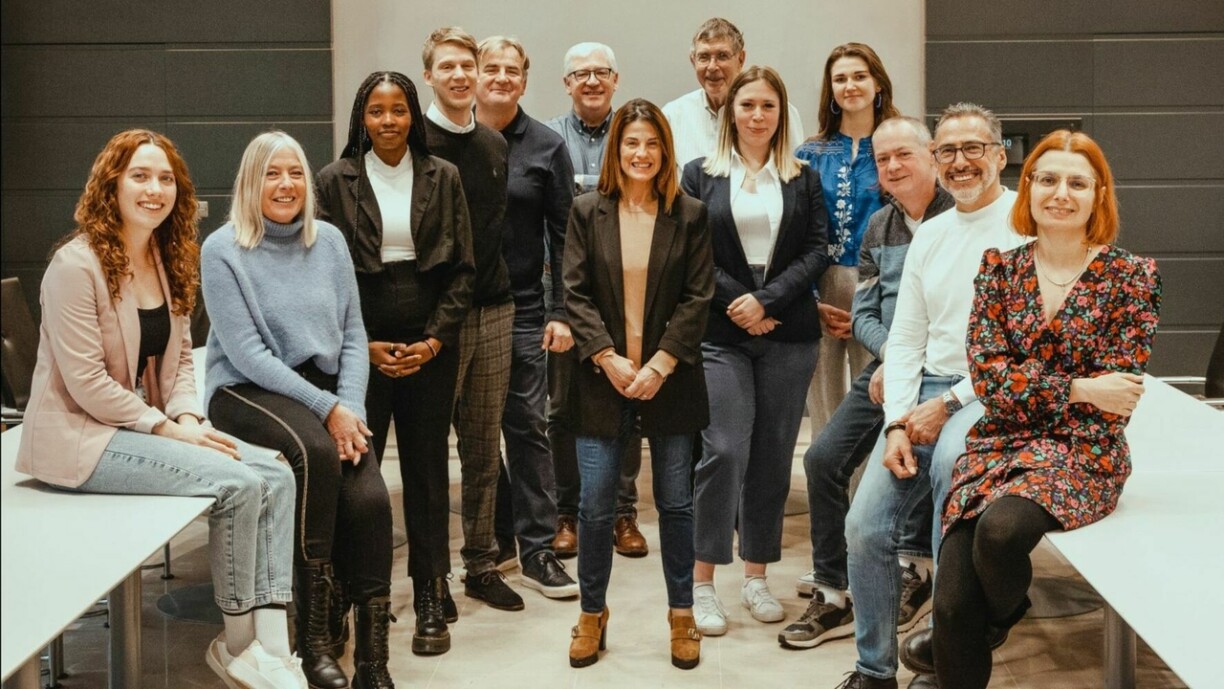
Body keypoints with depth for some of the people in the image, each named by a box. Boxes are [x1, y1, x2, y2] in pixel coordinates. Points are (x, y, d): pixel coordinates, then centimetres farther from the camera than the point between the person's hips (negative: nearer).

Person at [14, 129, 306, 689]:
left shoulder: (168, 261, 11)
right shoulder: (77, 264, -16)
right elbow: (87, 384, -19)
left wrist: (188, 418, -7)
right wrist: (167, 429, -19)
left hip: (145, 426, 8)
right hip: (79, 437, -8)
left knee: (274, 474, -12)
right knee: (238, 482, -23)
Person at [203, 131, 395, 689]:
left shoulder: (329, 241, 8)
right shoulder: (223, 250, -5)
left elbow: (353, 336, 9)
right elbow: (247, 353, -11)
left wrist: (351, 405, -9)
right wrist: (327, 407, -17)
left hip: (327, 390, 4)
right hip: (248, 390, -4)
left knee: (370, 497, -23)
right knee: (317, 452, -35)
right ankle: (314, 632, -24)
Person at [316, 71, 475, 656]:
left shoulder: (442, 177, 6)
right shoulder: (336, 180, 3)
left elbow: (462, 267, 5)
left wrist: (435, 339, -6)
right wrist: (365, 345, -8)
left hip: (430, 346, 1)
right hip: (362, 345, -1)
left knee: (427, 466, 4)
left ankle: (431, 598, 11)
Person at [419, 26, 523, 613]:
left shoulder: (494, 144, 13)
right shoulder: (415, 144, -6)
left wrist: (501, 289, 15)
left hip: (494, 311, 6)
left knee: (484, 445, 11)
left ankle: (481, 565, 20)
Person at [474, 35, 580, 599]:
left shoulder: (546, 147, 3)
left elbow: (563, 234, 2)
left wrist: (562, 311, -5)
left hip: (522, 308, -1)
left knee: (527, 425, -2)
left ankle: (536, 549, 5)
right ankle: (497, 533, 22)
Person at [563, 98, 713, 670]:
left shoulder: (689, 215, 2)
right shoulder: (587, 213, 3)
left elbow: (698, 297, -2)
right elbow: (576, 294, -1)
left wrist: (659, 365, -11)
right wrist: (609, 359, -11)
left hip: (669, 379, 0)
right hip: (604, 378, 0)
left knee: (675, 501, 7)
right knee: (595, 504, 1)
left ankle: (681, 616, 20)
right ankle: (592, 614, 17)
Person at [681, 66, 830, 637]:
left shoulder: (803, 179, 11)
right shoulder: (700, 175, 7)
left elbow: (817, 250, 2)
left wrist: (766, 300, -10)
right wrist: (736, 303, -10)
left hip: (788, 333, 2)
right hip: (720, 333, -2)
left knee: (773, 455, 5)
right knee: (722, 451, -11)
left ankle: (756, 575, 16)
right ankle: (701, 582, -2)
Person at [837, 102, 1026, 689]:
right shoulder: (929, 234, 16)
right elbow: (906, 338, 13)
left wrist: (948, 405, -15)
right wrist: (898, 424, -3)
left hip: (991, 394, -6)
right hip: (924, 396, 6)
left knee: (951, 458, -36)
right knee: (865, 526, -8)